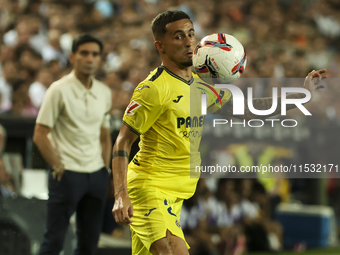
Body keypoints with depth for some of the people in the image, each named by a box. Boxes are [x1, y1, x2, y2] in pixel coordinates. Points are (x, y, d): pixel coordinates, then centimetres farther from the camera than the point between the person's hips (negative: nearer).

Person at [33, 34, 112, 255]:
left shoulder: (104, 92, 9)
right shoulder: (59, 90, -8)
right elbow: (40, 135, -8)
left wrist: (105, 169, 10)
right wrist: (58, 167, -10)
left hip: (96, 174, 6)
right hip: (67, 174, -6)